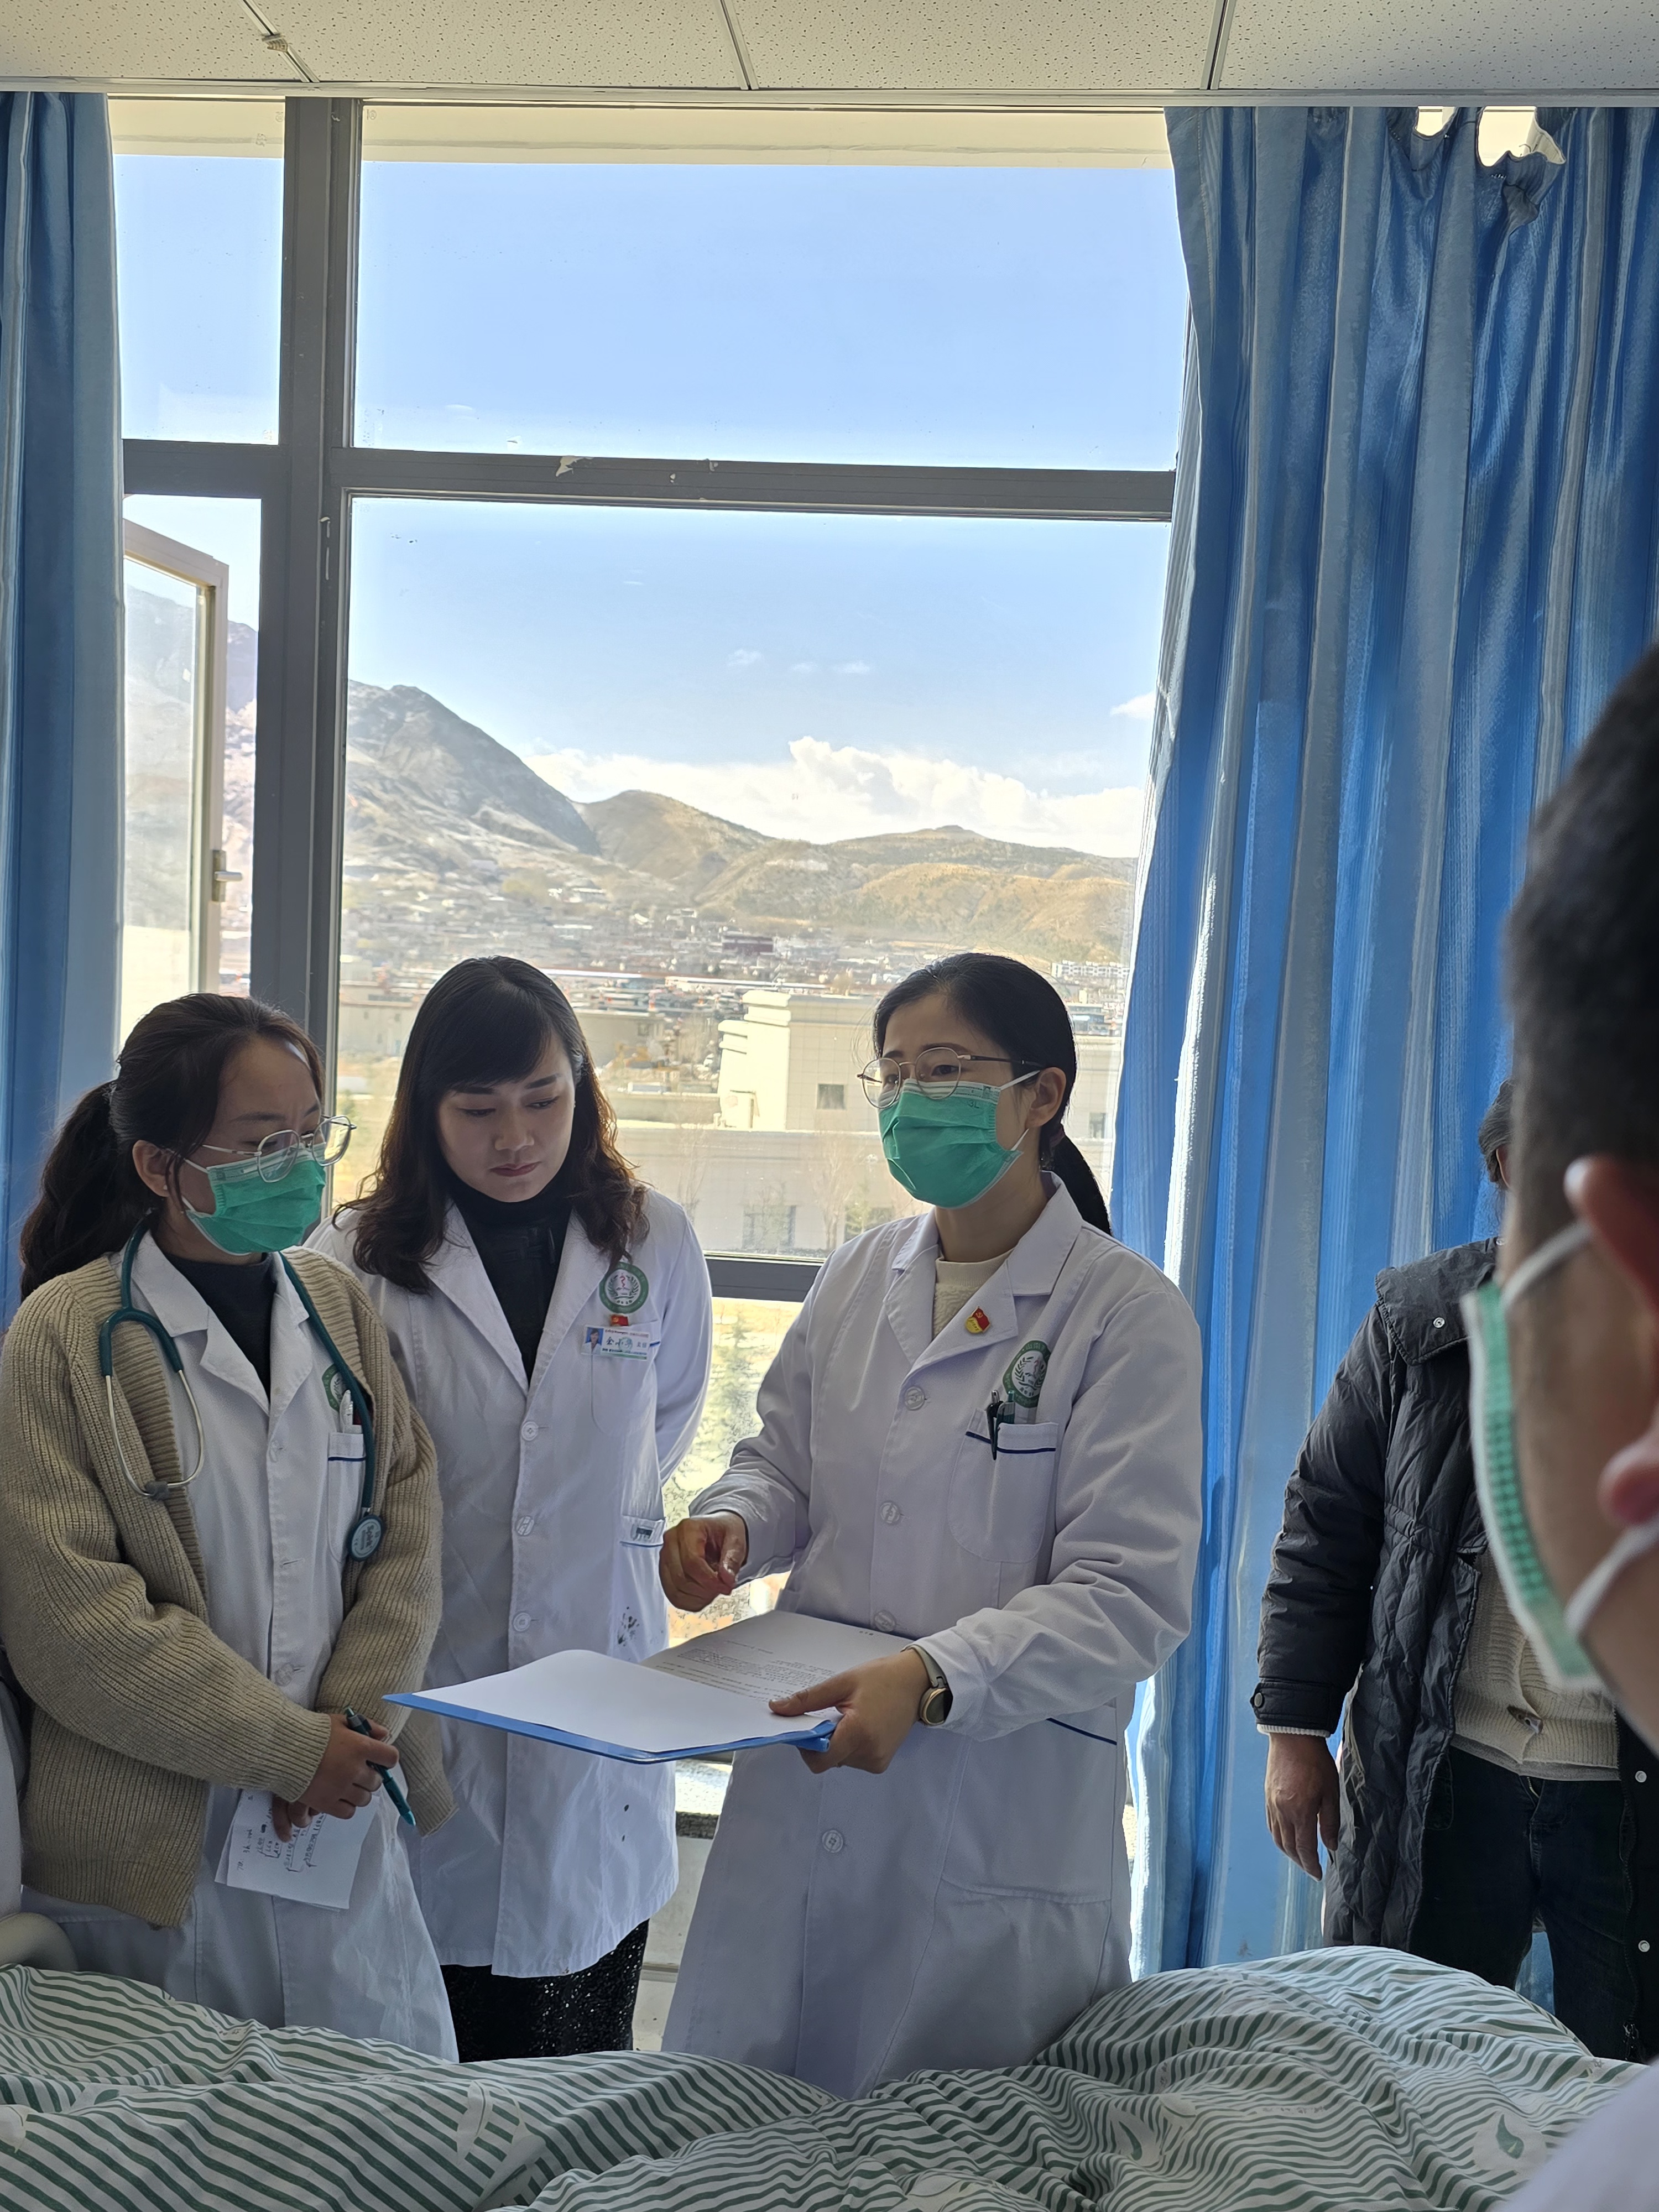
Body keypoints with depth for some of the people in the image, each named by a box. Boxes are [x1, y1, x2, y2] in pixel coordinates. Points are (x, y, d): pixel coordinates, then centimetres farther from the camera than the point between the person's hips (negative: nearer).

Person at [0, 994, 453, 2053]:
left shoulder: (340, 1305, 7)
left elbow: (409, 1523, 5)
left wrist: (358, 1721, -9)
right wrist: (287, 1748, -14)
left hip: (348, 1813, 4)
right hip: (157, 1842, -4)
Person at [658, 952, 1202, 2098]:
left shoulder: (1129, 1313, -9)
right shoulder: (858, 1276, 8)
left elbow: (1131, 1595, -14)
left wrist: (934, 1678, -26)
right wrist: (732, 1520, -4)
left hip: (1000, 1816, -5)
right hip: (804, 1779, 5)